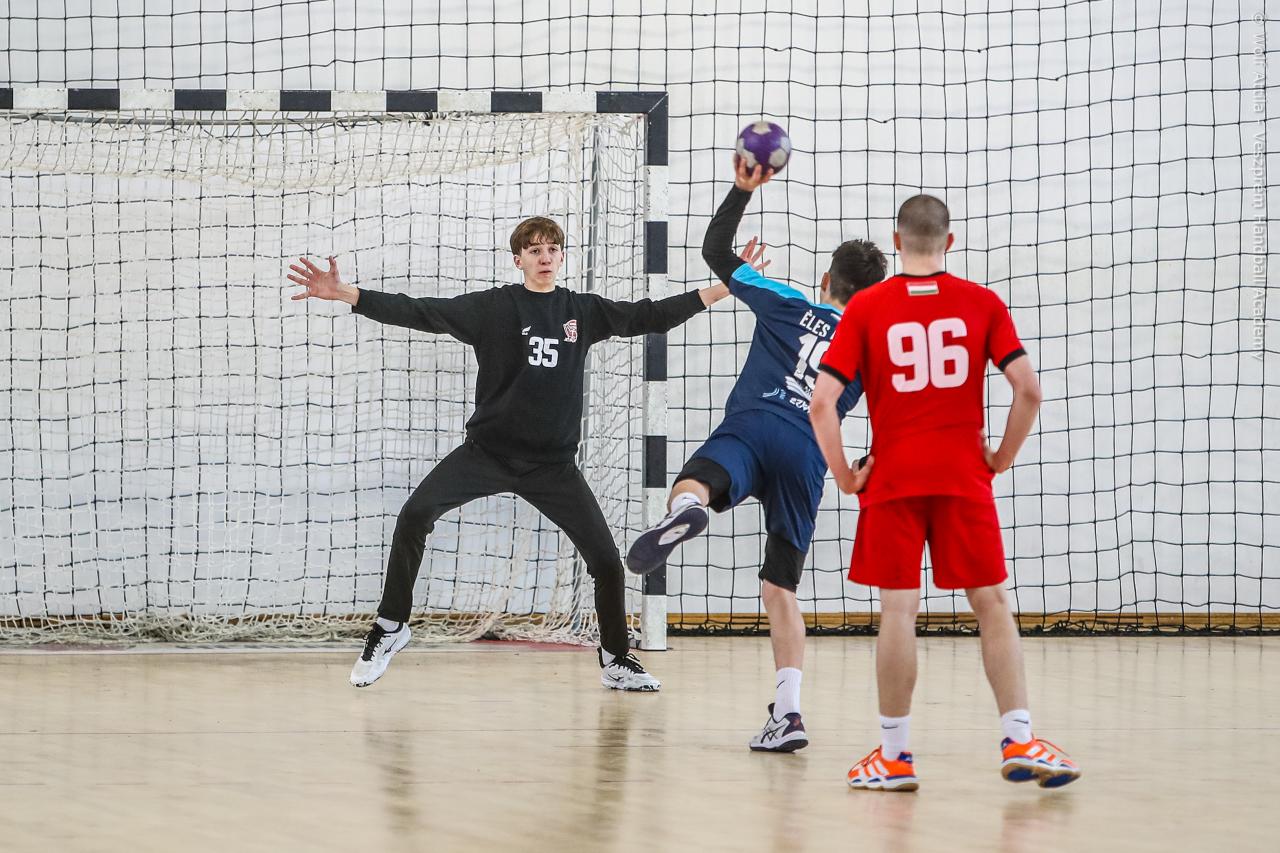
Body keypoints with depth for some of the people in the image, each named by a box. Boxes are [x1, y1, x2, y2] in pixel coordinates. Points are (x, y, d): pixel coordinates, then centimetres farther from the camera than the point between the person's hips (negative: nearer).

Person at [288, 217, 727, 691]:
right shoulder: (493, 307, -4)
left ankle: (616, 661, 19)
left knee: (606, 559, -4)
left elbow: (649, 317, 9)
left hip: (553, 463, 2)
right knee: (415, 514, -21)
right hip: (488, 451, -2)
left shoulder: (582, 311, 5)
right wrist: (344, 294, -20)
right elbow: (418, 312, -10)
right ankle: (390, 628, -3)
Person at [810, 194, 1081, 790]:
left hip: (891, 480, 0)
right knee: (991, 605, 6)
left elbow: (822, 401, -7)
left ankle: (894, 757, 5)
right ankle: (1019, 741, 0)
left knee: (898, 611, 1)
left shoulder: (865, 308, 0)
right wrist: (1001, 458, 6)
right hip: (963, 478, 0)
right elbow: (1029, 390, -6)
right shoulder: (982, 303, 2)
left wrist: (844, 475, 1)